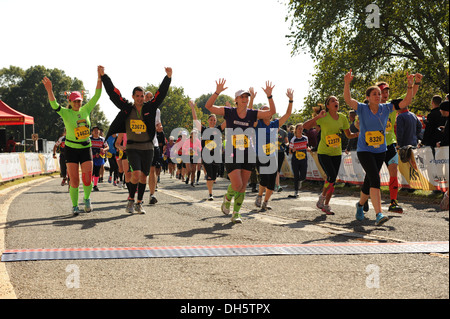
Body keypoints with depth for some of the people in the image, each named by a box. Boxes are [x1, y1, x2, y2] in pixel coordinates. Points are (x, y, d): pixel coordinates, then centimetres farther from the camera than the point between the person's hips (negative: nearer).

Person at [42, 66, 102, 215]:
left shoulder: (86, 110, 4)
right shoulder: (66, 113, -4)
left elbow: (97, 95, 0)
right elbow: (54, 105, -22)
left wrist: (99, 77, -10)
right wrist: (49, 90, -39)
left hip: (86, 148, 2)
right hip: (71, 148, -2)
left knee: (87, 178, -6)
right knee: (74, 179, -3)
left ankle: (87, 199, 21)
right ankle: (74, 206, 11)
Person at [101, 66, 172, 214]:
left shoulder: (150, 107, 3)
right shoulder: (127, 108, 1)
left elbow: (161, 93, -2)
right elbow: (113, 93, 0)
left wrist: (168, 77, -12)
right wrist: (103, 76, -3)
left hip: (147, 148, 2)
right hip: (132, 147, -2)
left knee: (144, 176, 6)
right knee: (136, 173, -17)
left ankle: (139, 204, 18)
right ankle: (130, 199, 4)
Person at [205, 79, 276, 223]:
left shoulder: (252, 114, 4)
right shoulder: (229, 112, -3)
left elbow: (271, 112, -1)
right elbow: (208, 106, -9)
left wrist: (269, 96, -13)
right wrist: (217, 92, -23)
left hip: (248, 154, 3)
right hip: (232, 154, -3)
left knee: (242, 187, 5)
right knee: (237, 185, -12)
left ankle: (236, 214, 18)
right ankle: (227, 199, 21)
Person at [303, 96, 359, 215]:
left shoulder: (342, 117, 2)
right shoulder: (324, 117, -12)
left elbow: (349, 135, 11)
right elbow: (305, 126, -19)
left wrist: (357, 134, -10)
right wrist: (317, 117, -31)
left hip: (336, 153, 5)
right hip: (323, 152, -5)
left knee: (333, 180, 5)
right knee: (331, 176, -18)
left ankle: (326, 205, 19)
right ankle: (322, 197, 8)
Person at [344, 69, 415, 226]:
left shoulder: (386, 108, 3)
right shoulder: (362, 108, -7)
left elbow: (405, 102, -2)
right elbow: (348, 99, -24)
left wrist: (410, 86, -15)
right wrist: (347, 84, -41)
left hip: (380, 151, 5)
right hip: (364, 151, -5)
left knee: (369, 181, 14)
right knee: (375, 179, -21)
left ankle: (360, 205, 41)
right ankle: (378, 214, -27)